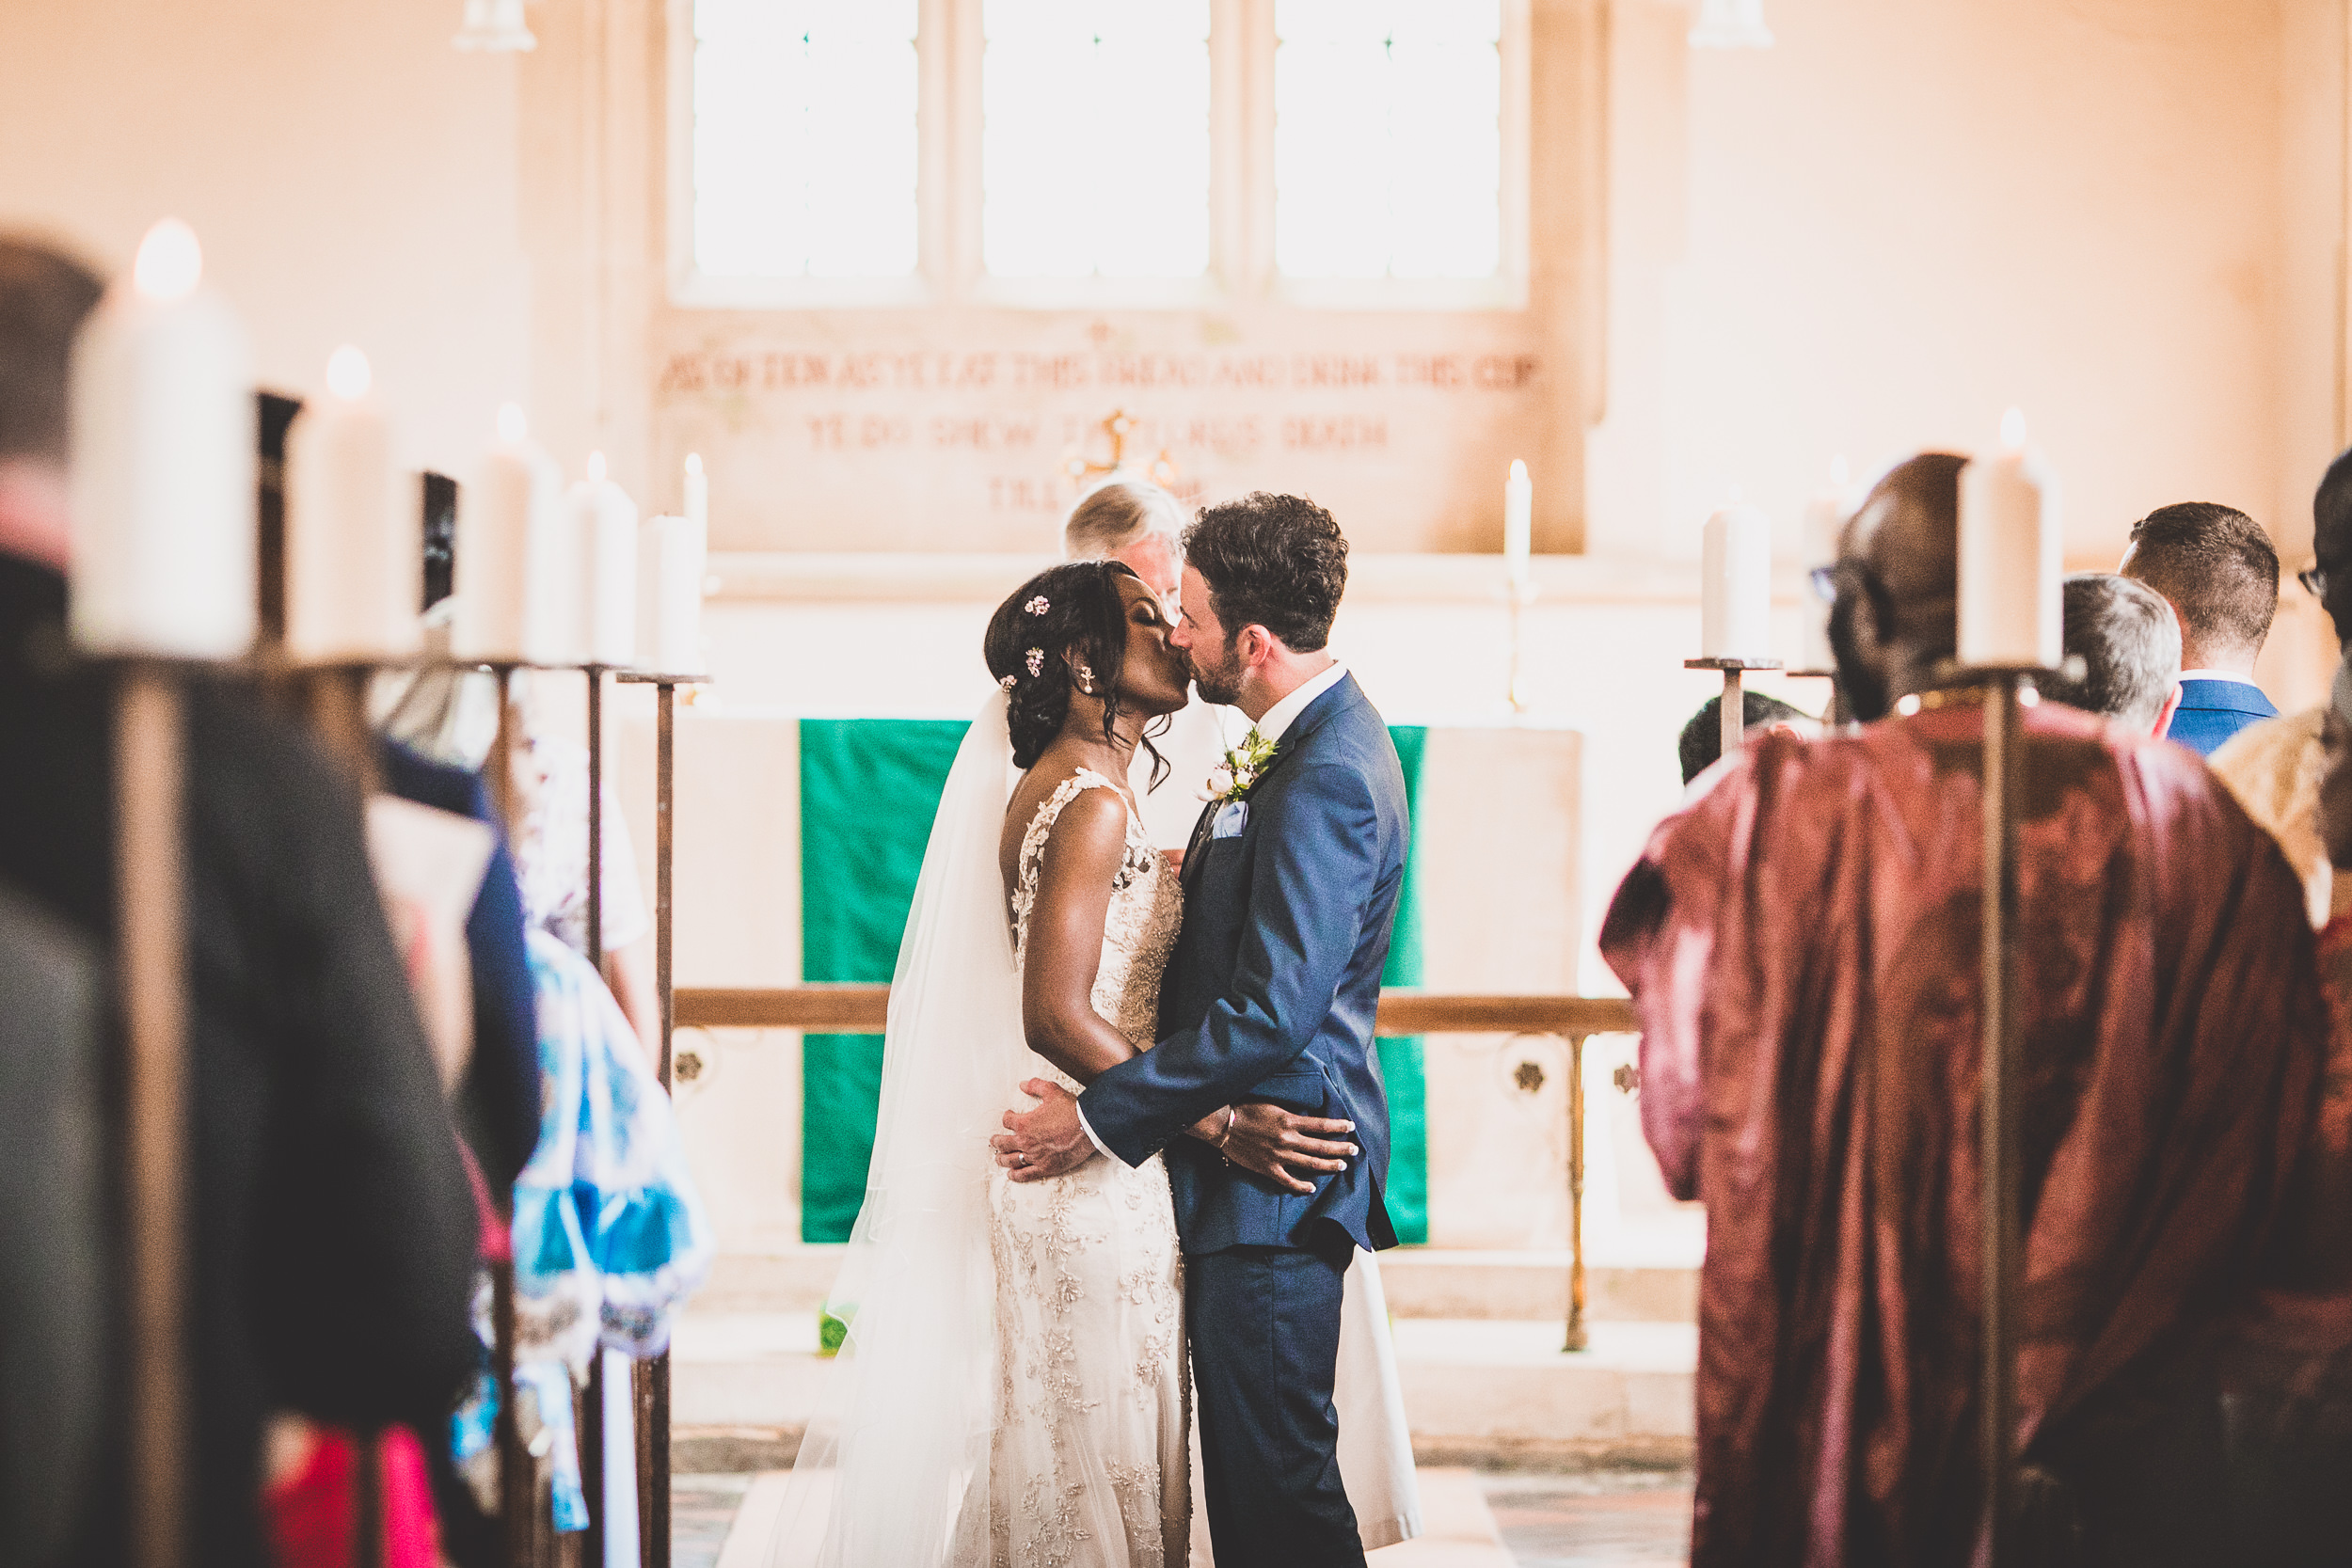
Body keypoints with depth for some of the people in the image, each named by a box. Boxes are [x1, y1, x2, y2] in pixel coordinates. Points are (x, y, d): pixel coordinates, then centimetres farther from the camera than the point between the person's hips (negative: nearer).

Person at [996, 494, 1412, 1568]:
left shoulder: (1327, 776, -20)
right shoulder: (1308, 740, 13)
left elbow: (1272, 1012, -23)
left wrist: (1103, 1120, -19)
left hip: (1274, 1174, -10)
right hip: (1241, 1161, 10)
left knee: (1280, 1479, -5)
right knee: (1245, 1468, 14)